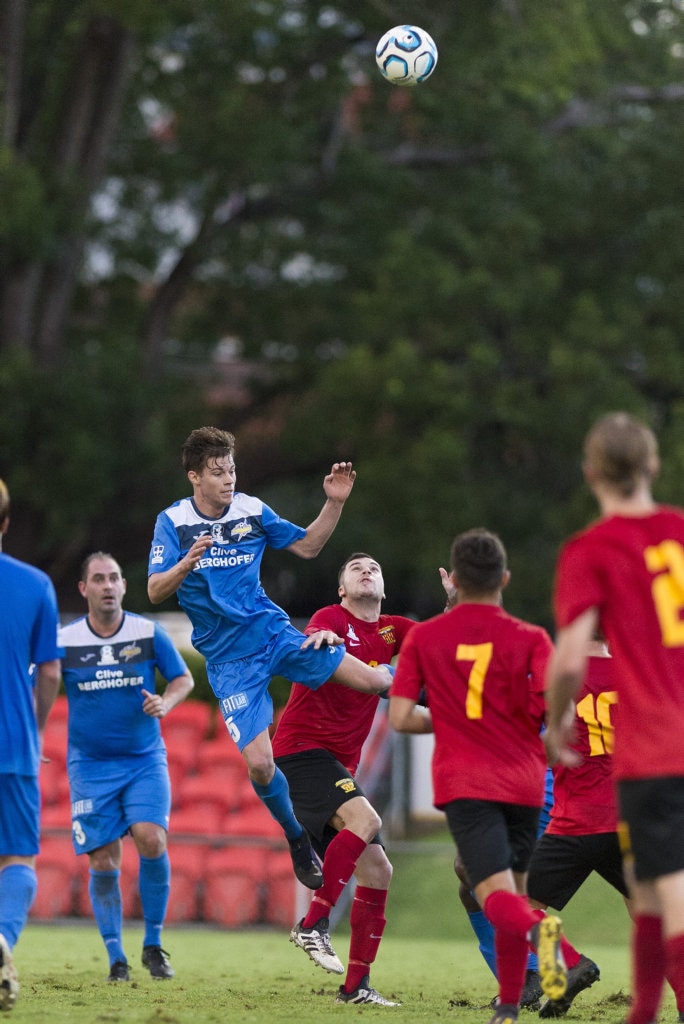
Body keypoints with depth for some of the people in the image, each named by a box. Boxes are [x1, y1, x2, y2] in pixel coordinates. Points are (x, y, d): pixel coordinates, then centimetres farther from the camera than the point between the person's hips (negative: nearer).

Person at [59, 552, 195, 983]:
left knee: (151, 839, -19)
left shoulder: (149, 633, -3)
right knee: (104, 862, -4)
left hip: (145, 759, 0)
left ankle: (153, 944, -2)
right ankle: (116, 958, 10)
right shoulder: (64, 641, -4)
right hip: (90, 765, 0)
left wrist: (166, 702, -13)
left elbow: (184, 678, 7)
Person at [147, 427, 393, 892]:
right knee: (259, 763, -13)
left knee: (374, 681, -15)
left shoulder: (251, 510, -1)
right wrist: (187, 564, -33)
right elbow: (155, 592, -14)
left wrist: (334, 503, -5)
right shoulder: (173, 522, -8)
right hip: (229, 658, -2)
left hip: (273, 631, 2)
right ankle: (297, 838, 14)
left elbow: (307, 545, 10)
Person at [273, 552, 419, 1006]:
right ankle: (313, 924, -25)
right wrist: (319, 641, -48)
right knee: (365, 817, -31)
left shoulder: (391, 630, 15)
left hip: (339, 764, 8)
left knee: (377, 870, 2)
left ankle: (356, 985, 7)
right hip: (301, 748, -8)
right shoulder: (331, 618, -4)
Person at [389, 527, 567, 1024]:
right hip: (523, 779, 1)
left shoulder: (423, 637, 3)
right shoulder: (530, 638, -1)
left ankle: (537, 928, -47)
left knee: (498, 897, -12)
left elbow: (400, 717, 1)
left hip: (464, 784, -1)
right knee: (514, 888, 19)